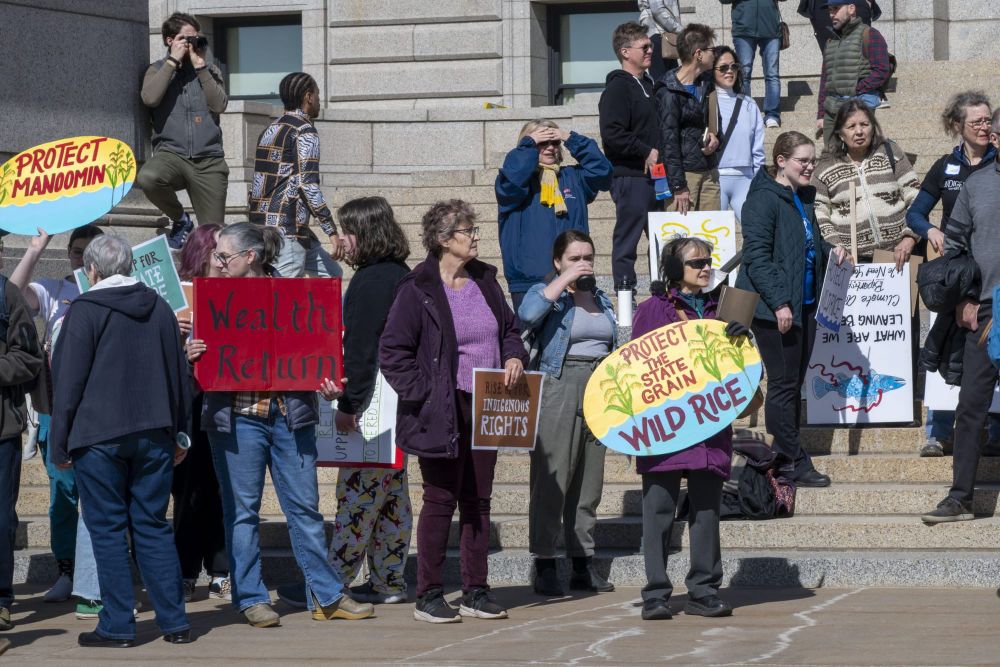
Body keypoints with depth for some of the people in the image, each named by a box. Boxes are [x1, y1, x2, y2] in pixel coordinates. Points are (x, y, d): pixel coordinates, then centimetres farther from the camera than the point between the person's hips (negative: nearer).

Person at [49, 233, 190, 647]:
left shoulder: (85, 311, -6)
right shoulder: (159, 308, 11)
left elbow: (67, 382, -7)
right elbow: (179, 375, 16)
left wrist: (60, 444, -2)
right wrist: (179, 435, 22)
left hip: (99, 438, -5)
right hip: (154, 437, 5)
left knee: (107, 529, 0)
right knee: (153, 526, 9)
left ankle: (117, 625, -1)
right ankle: (174, 622, 7)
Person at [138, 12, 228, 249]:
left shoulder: (209, 70, 16)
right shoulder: (159, 69, 12)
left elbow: (220, 104, -2)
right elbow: (150, 98, -10)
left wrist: (201, 66, -4)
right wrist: (173, 60, -6)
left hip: (208, 160, 1)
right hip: (171, 153, -1)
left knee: (214, 235, -7)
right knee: (147, 178, -34)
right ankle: (180, 220, -8)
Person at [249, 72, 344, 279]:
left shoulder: (270, 130, 19)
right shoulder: (305, 132, -8)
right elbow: (308, 184, -17)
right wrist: (332, 232, -17)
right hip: (286, 229, -9)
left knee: (331, 273, 14)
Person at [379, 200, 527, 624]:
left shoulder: (485, 281, 10)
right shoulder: (418, 289, -9)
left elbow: (509, 329, 23)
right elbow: (392, 351, -11)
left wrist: (514, 357, 2)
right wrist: (423, 394, -16)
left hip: (486, 410, 6)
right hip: (441, 412, -6)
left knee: (478, 500, 10)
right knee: (440, 500, -2)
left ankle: (475, 592, 17)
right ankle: (428, 596, 5)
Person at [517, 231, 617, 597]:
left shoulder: (601, 299, 18)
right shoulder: (545, 292, 0)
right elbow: (527, 315, -23)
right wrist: (565, 281, -18)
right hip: (558, 389, -6)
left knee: (589, 482, 8)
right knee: (551, 480, -7)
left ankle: (583, 564, 13)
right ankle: (544, 567, -6)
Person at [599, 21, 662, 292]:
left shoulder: (647, 85, 18)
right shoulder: (617, 89, -11)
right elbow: (612, 134, -21)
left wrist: (659, 154, 12)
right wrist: (646, 152, -17)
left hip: (653, 175, 9)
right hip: (629, 176, -9)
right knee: (627, 240, -5)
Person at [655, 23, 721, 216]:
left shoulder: (706, 81, 12)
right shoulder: (669, 92, -12)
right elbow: (669, 141, -14)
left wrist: (714, 136, 1)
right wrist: (678, 187, -17)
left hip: (708, 172, 8)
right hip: (684, 173, -8)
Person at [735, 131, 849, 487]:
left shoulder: (804, 198, 14)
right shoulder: (764, 199, -13)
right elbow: (757, 257, -18)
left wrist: (830, 250, 7)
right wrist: (779, 303, -22)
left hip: (805, 304, 9)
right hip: (775, 308, -9)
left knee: (793, 383, 11)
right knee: (784, 384, -4)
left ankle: (784, 458, 16)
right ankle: (794, 462, 0)